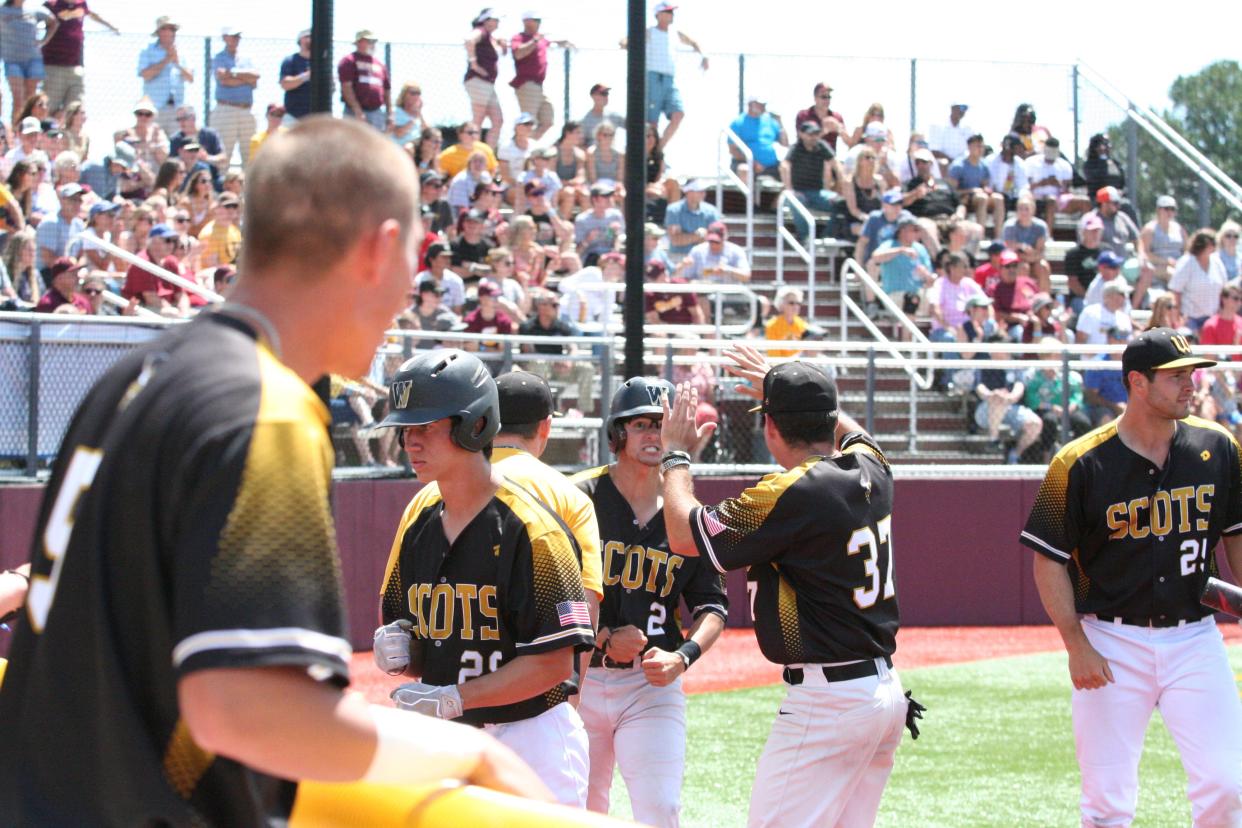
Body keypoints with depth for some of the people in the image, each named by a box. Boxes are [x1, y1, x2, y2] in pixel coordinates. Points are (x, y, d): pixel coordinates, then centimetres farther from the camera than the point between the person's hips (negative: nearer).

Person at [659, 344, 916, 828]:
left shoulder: (793, 494, -17)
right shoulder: (870, 469, 6)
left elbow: (684, 535, -9)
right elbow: (848, 430, 33)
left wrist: (676, 454, 6)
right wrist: (778, 386, 43)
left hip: (827, 699, -9)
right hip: (888, 693, 9)